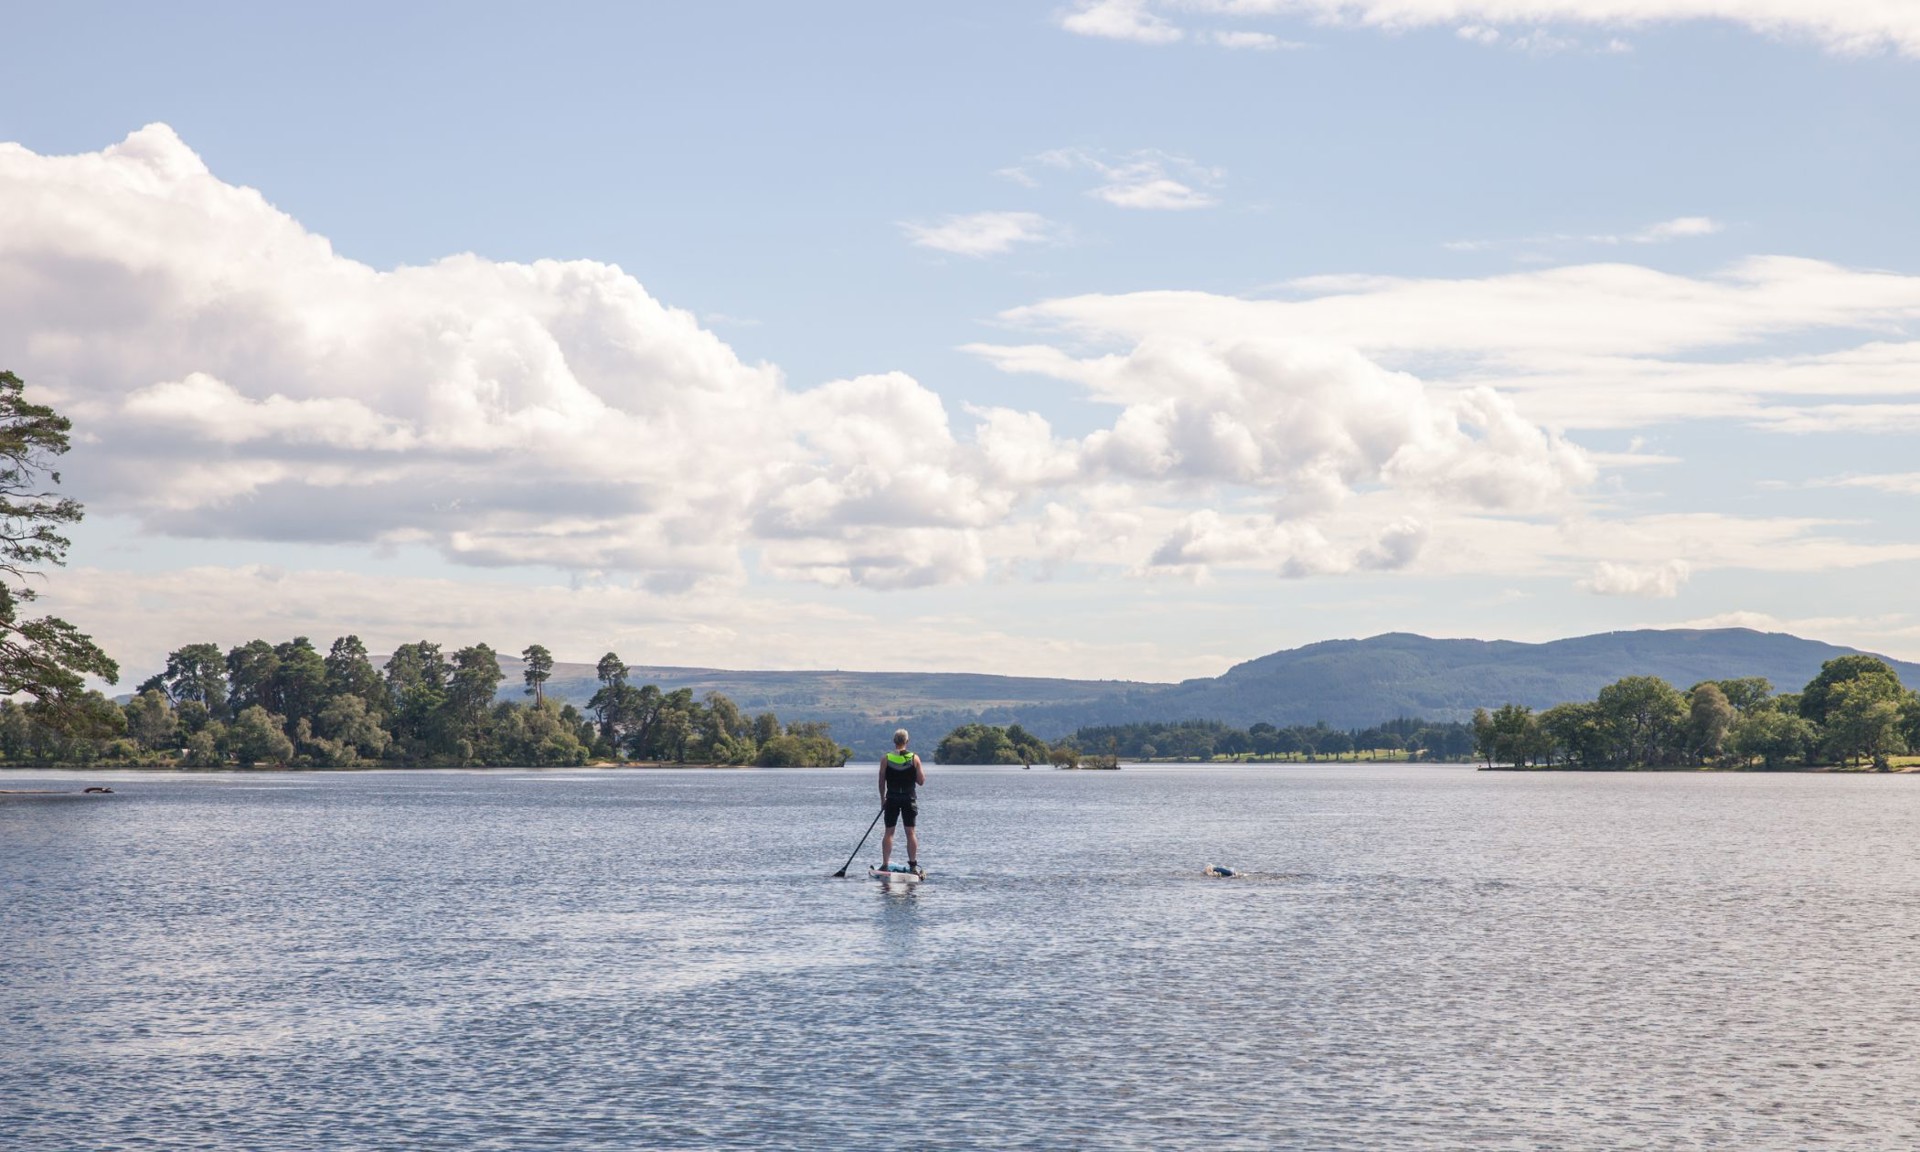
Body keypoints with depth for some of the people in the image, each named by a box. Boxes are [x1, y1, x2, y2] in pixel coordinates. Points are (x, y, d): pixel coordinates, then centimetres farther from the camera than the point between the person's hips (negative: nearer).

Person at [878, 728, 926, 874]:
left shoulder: (885, 759, -4)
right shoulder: (914, 758, -4)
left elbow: (882, 782, -1)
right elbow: (921, 781, -3)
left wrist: (882, 799, 11)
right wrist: (922, 770, 17)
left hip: (892, 799, 0)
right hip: (909, 799, 0)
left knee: (889, 832, 6)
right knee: (911, 832, 4)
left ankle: (885, 865, 0)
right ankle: (913, 865, 1)